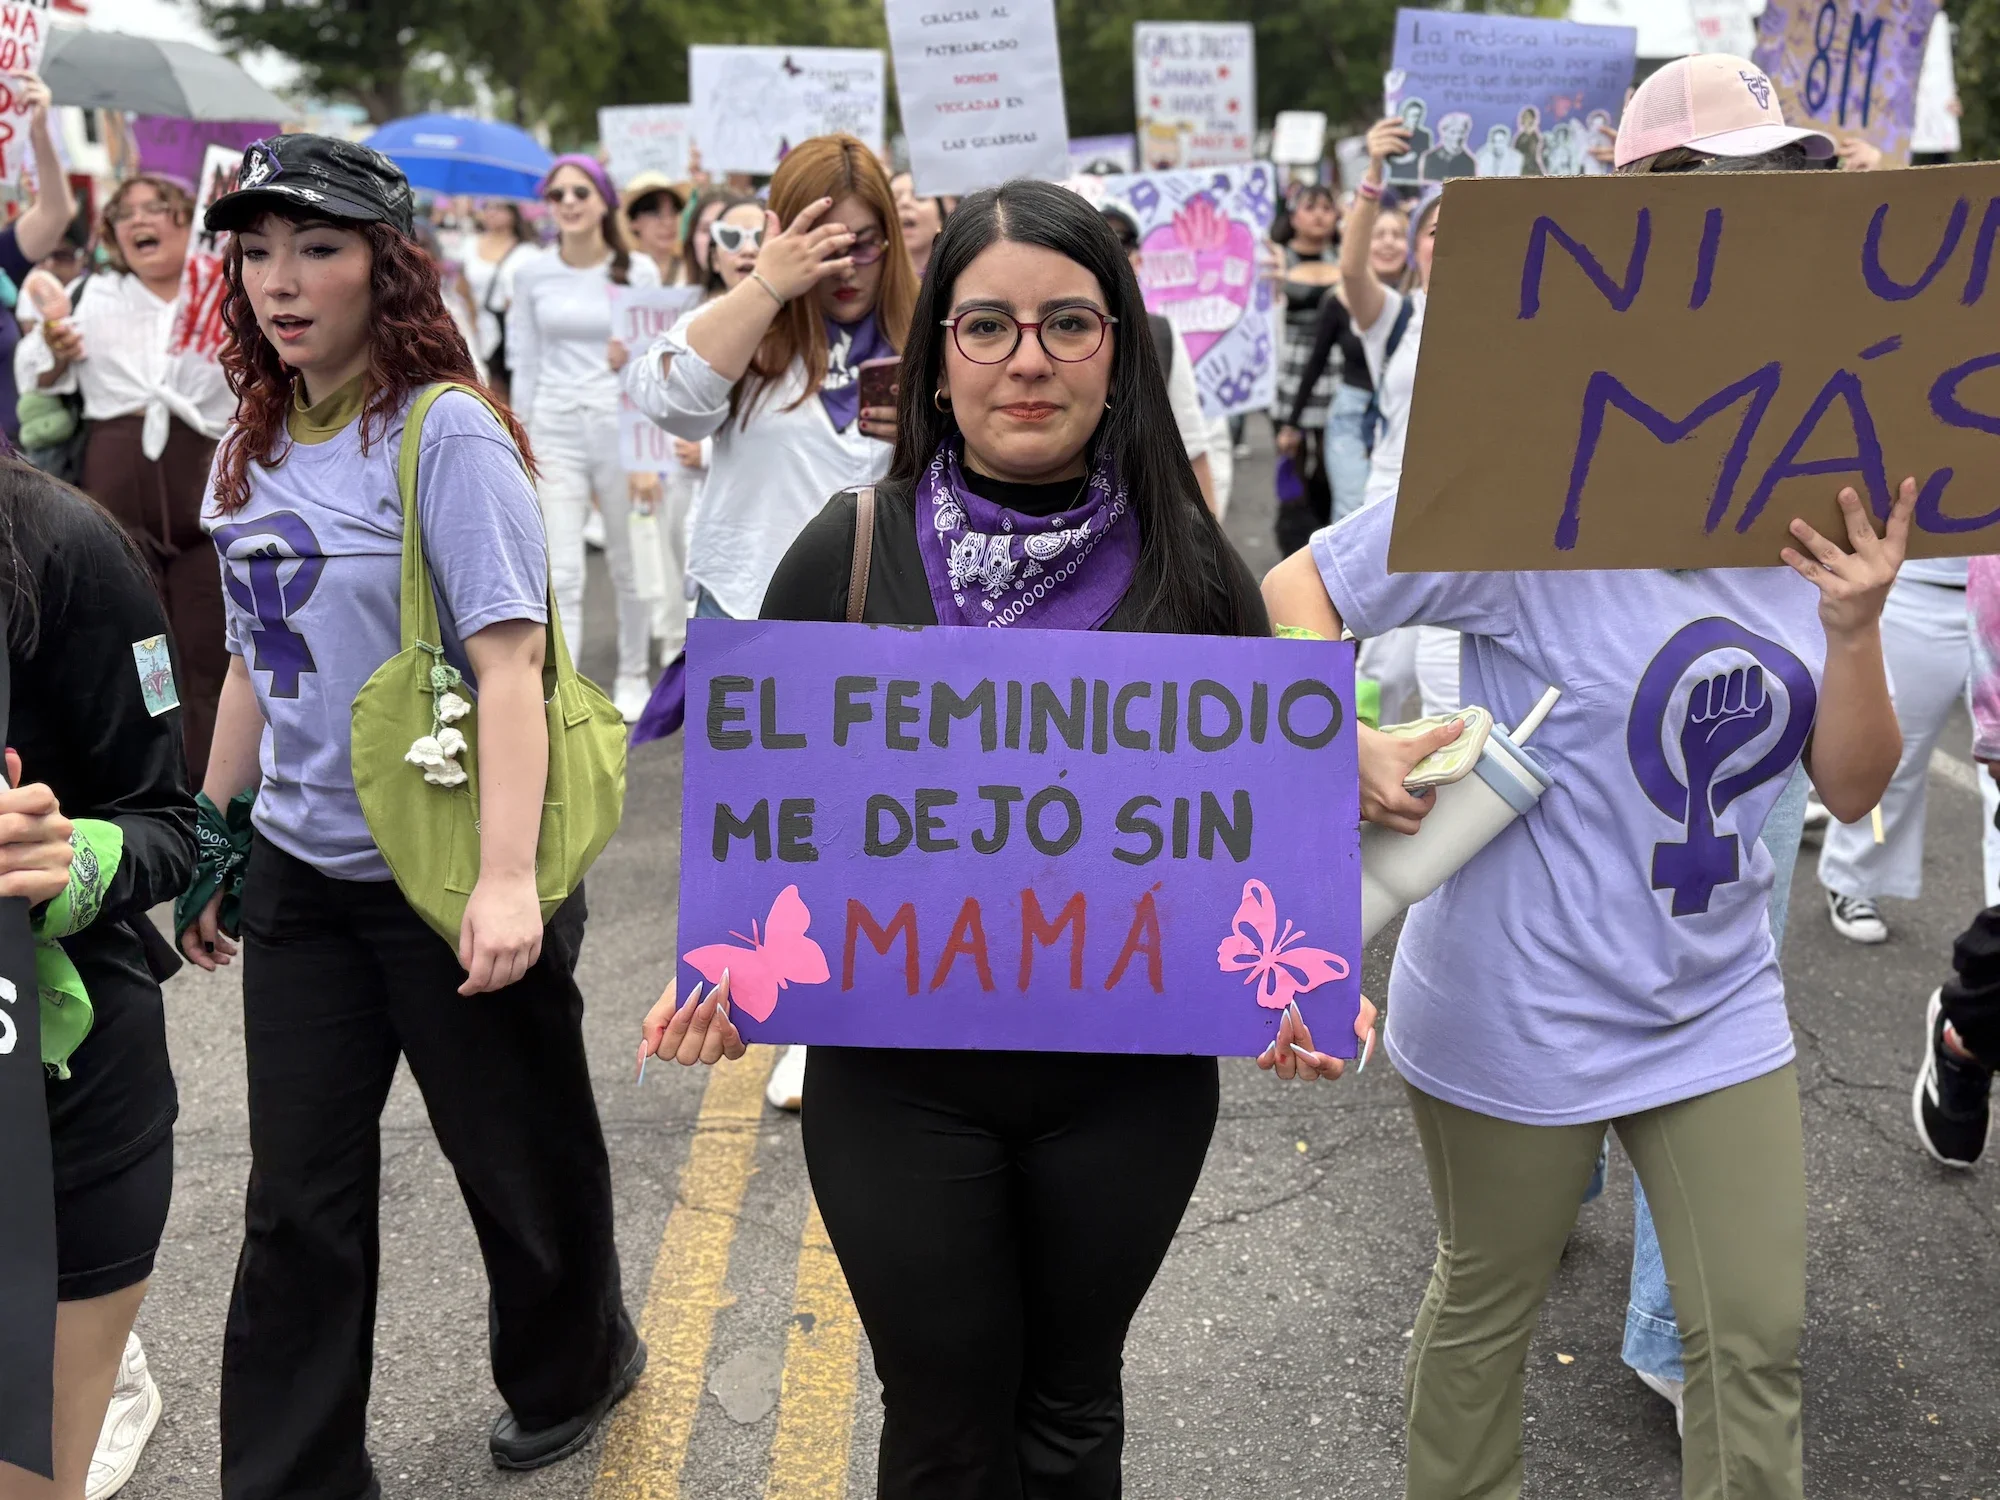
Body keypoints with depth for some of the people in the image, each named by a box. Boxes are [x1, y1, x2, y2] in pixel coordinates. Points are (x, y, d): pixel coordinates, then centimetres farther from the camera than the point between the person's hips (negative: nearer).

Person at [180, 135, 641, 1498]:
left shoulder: (447, 434, -13)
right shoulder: (254, 447, 8)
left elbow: (509, 662, -20)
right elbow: (255, 664, 15)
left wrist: (508, 878, -28)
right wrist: (212, 845, 18)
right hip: (303, 876, 6)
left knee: (522, 1157, 13)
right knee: (299, 1202, 9)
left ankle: (574, 1368, 41)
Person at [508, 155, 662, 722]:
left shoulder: (638, 272, -2)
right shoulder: (532, 272, 3)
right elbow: (526, 366, 8)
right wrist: (524, 443, 6)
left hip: (620, 426, -1)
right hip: (555, 431, 1)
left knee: (629, 568, 10)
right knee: (561, 576, -5)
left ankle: (633, 677, 29)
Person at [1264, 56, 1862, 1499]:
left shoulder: (1813, 515, 1)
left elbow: (1854, 789, 0)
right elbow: (1296, 591, -11)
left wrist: (1856, 628, -17)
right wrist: (1352, 751, -25)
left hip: (1718, 1002, 5)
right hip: (1525, 1005, -5)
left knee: (1761, 1344, 11)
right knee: (1488, 1307, 16)